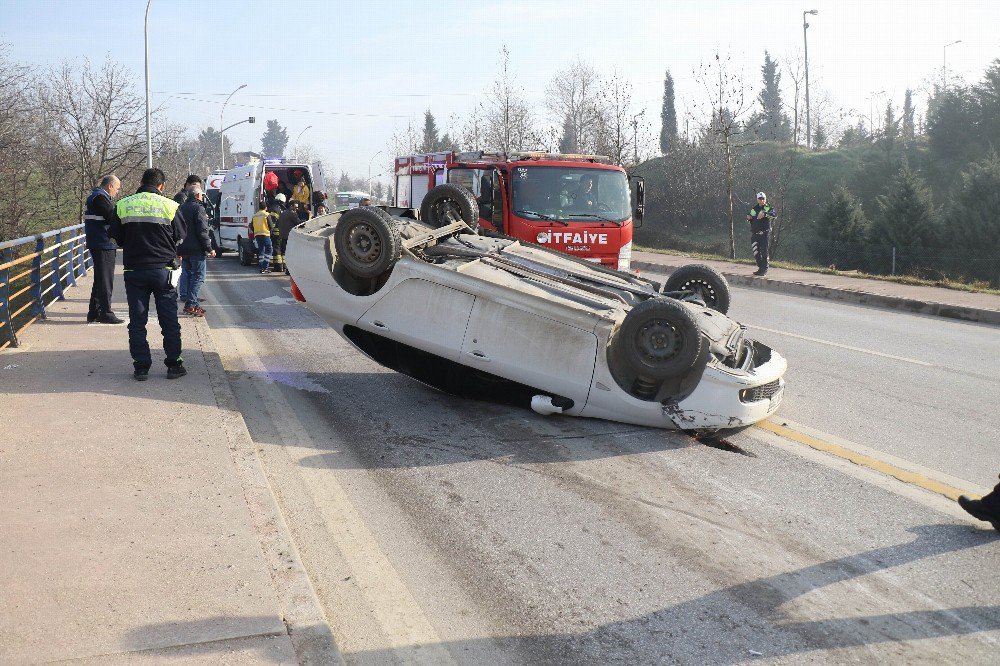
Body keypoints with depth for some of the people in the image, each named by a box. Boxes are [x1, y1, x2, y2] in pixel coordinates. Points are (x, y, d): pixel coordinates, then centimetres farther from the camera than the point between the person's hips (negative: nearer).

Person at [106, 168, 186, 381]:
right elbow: (180, 238, 2)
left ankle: (141, 367, 8)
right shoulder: (169, 206, -5)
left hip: (134, 271, 1)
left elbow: (115, 236, 7)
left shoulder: (122, 206, 1)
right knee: (169, 320, 7)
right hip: (163, 270, -1)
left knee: (137, 321, 7)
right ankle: (173, 365, 10)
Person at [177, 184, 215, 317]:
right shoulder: (198, 208, -12)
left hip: (184, 249, 8)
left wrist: (179, 250, 22)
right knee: (198, 276, -5)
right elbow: (202, 231, -17)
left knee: (187, 275, 14)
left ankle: (188, 303, 16)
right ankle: (192, 305, -11)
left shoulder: (182, 208, 14)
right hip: (196, 249, -8)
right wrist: (209, 249, -13)